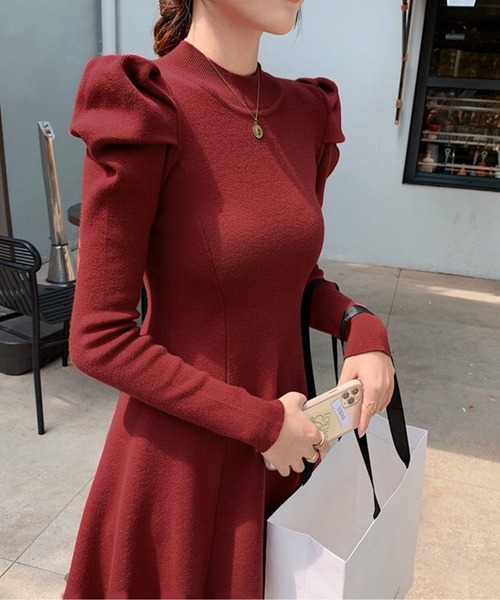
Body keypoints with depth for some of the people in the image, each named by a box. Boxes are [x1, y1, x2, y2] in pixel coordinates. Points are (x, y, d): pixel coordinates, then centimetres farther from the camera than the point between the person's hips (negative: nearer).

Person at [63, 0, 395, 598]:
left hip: (281, 425, 6)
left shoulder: (307, 114, -1)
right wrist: (260, 423, -17)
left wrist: (363, 331, -9)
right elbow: (99, 339, -18)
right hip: (183, 452, -5)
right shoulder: (142, 109, -20)